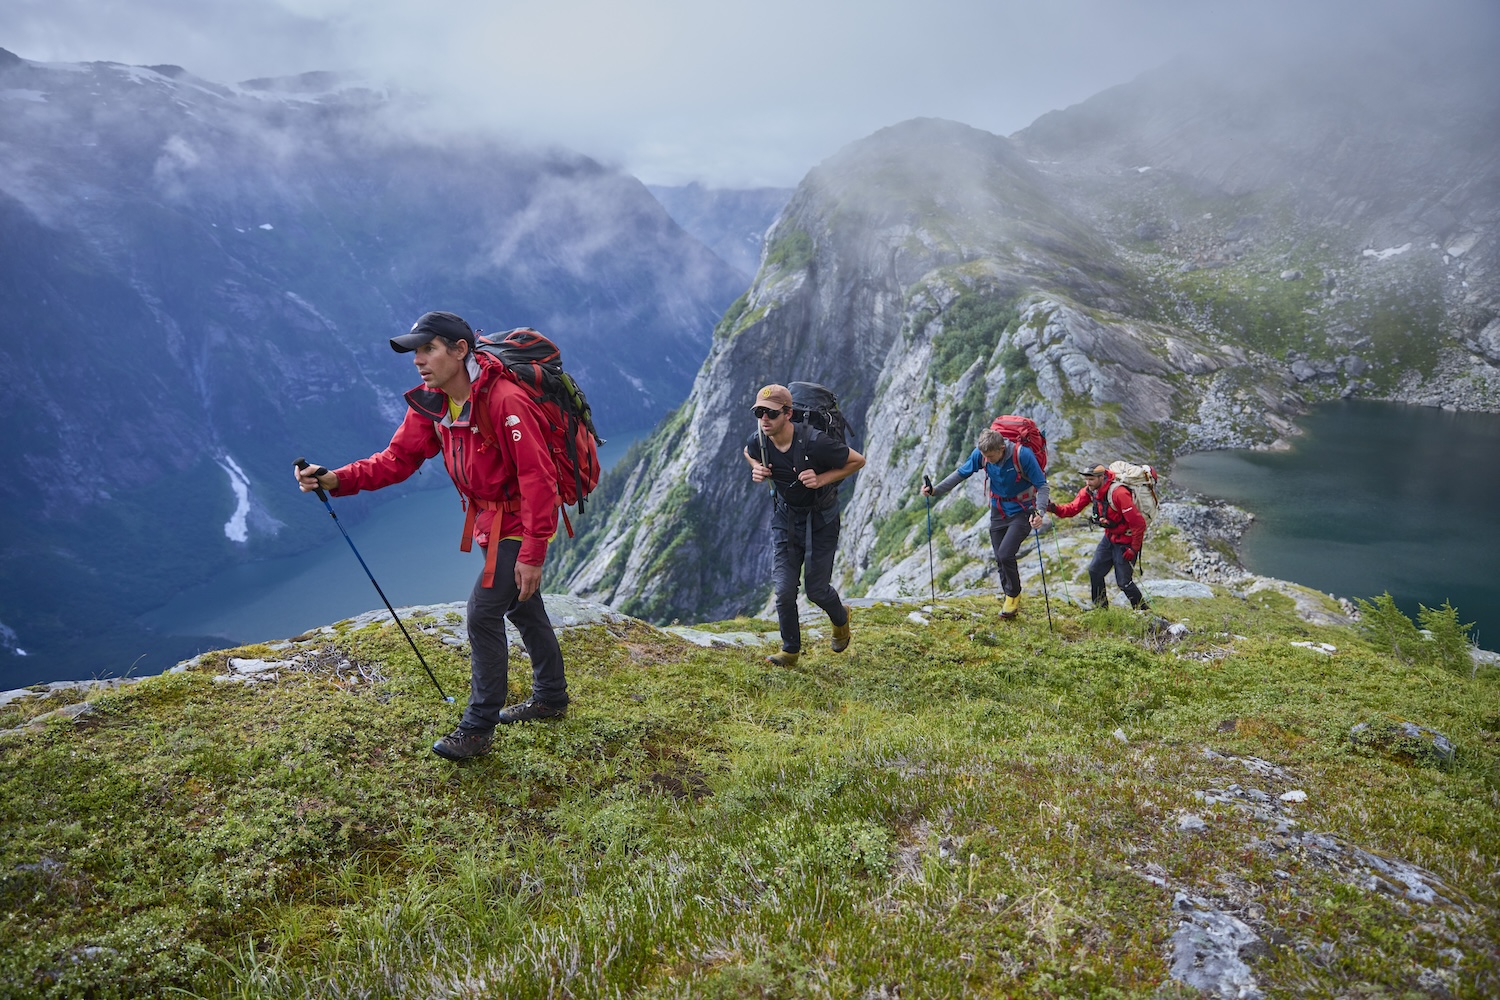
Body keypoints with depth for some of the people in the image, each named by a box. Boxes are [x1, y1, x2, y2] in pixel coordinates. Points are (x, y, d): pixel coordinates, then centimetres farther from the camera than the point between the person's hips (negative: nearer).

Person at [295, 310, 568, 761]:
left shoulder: (505, 401, -29)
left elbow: (538, 479, -28)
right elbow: (397, 459, -3)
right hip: (491, 519, 9)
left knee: (483, 613, -8)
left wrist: (532, 554, -27)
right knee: (523, 607, 20)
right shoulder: (431, 404, -2)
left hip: (521, 524, -9)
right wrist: (337, 479, -20)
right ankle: (550, 696, 39)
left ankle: (478, 728, 8)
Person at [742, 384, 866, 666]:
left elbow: (858, 460, -15)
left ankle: (840, 618, 39)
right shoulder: (757, 442, -15)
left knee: (817, 590, 3)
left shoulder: (813, 442, -29)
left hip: (820, 519, -3)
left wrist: (822, 479, -25)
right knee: (784, 591, -2)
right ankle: (790, 651, 19)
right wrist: (757, 469, -10)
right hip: (785, 518, 4)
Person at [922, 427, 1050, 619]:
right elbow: (960, 473, 0)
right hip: (999, 511, 5)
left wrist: (1039, 513, -35)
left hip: (1022, 511, -5)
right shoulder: (980, 454, -14)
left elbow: (1042, 486, -20)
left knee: (1005, 554, -18)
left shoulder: (1022, 455, -27)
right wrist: (936, 490, -10)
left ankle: (1014, 595, 7)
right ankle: (1011, 603, 22)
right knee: (1000, 559, 6)